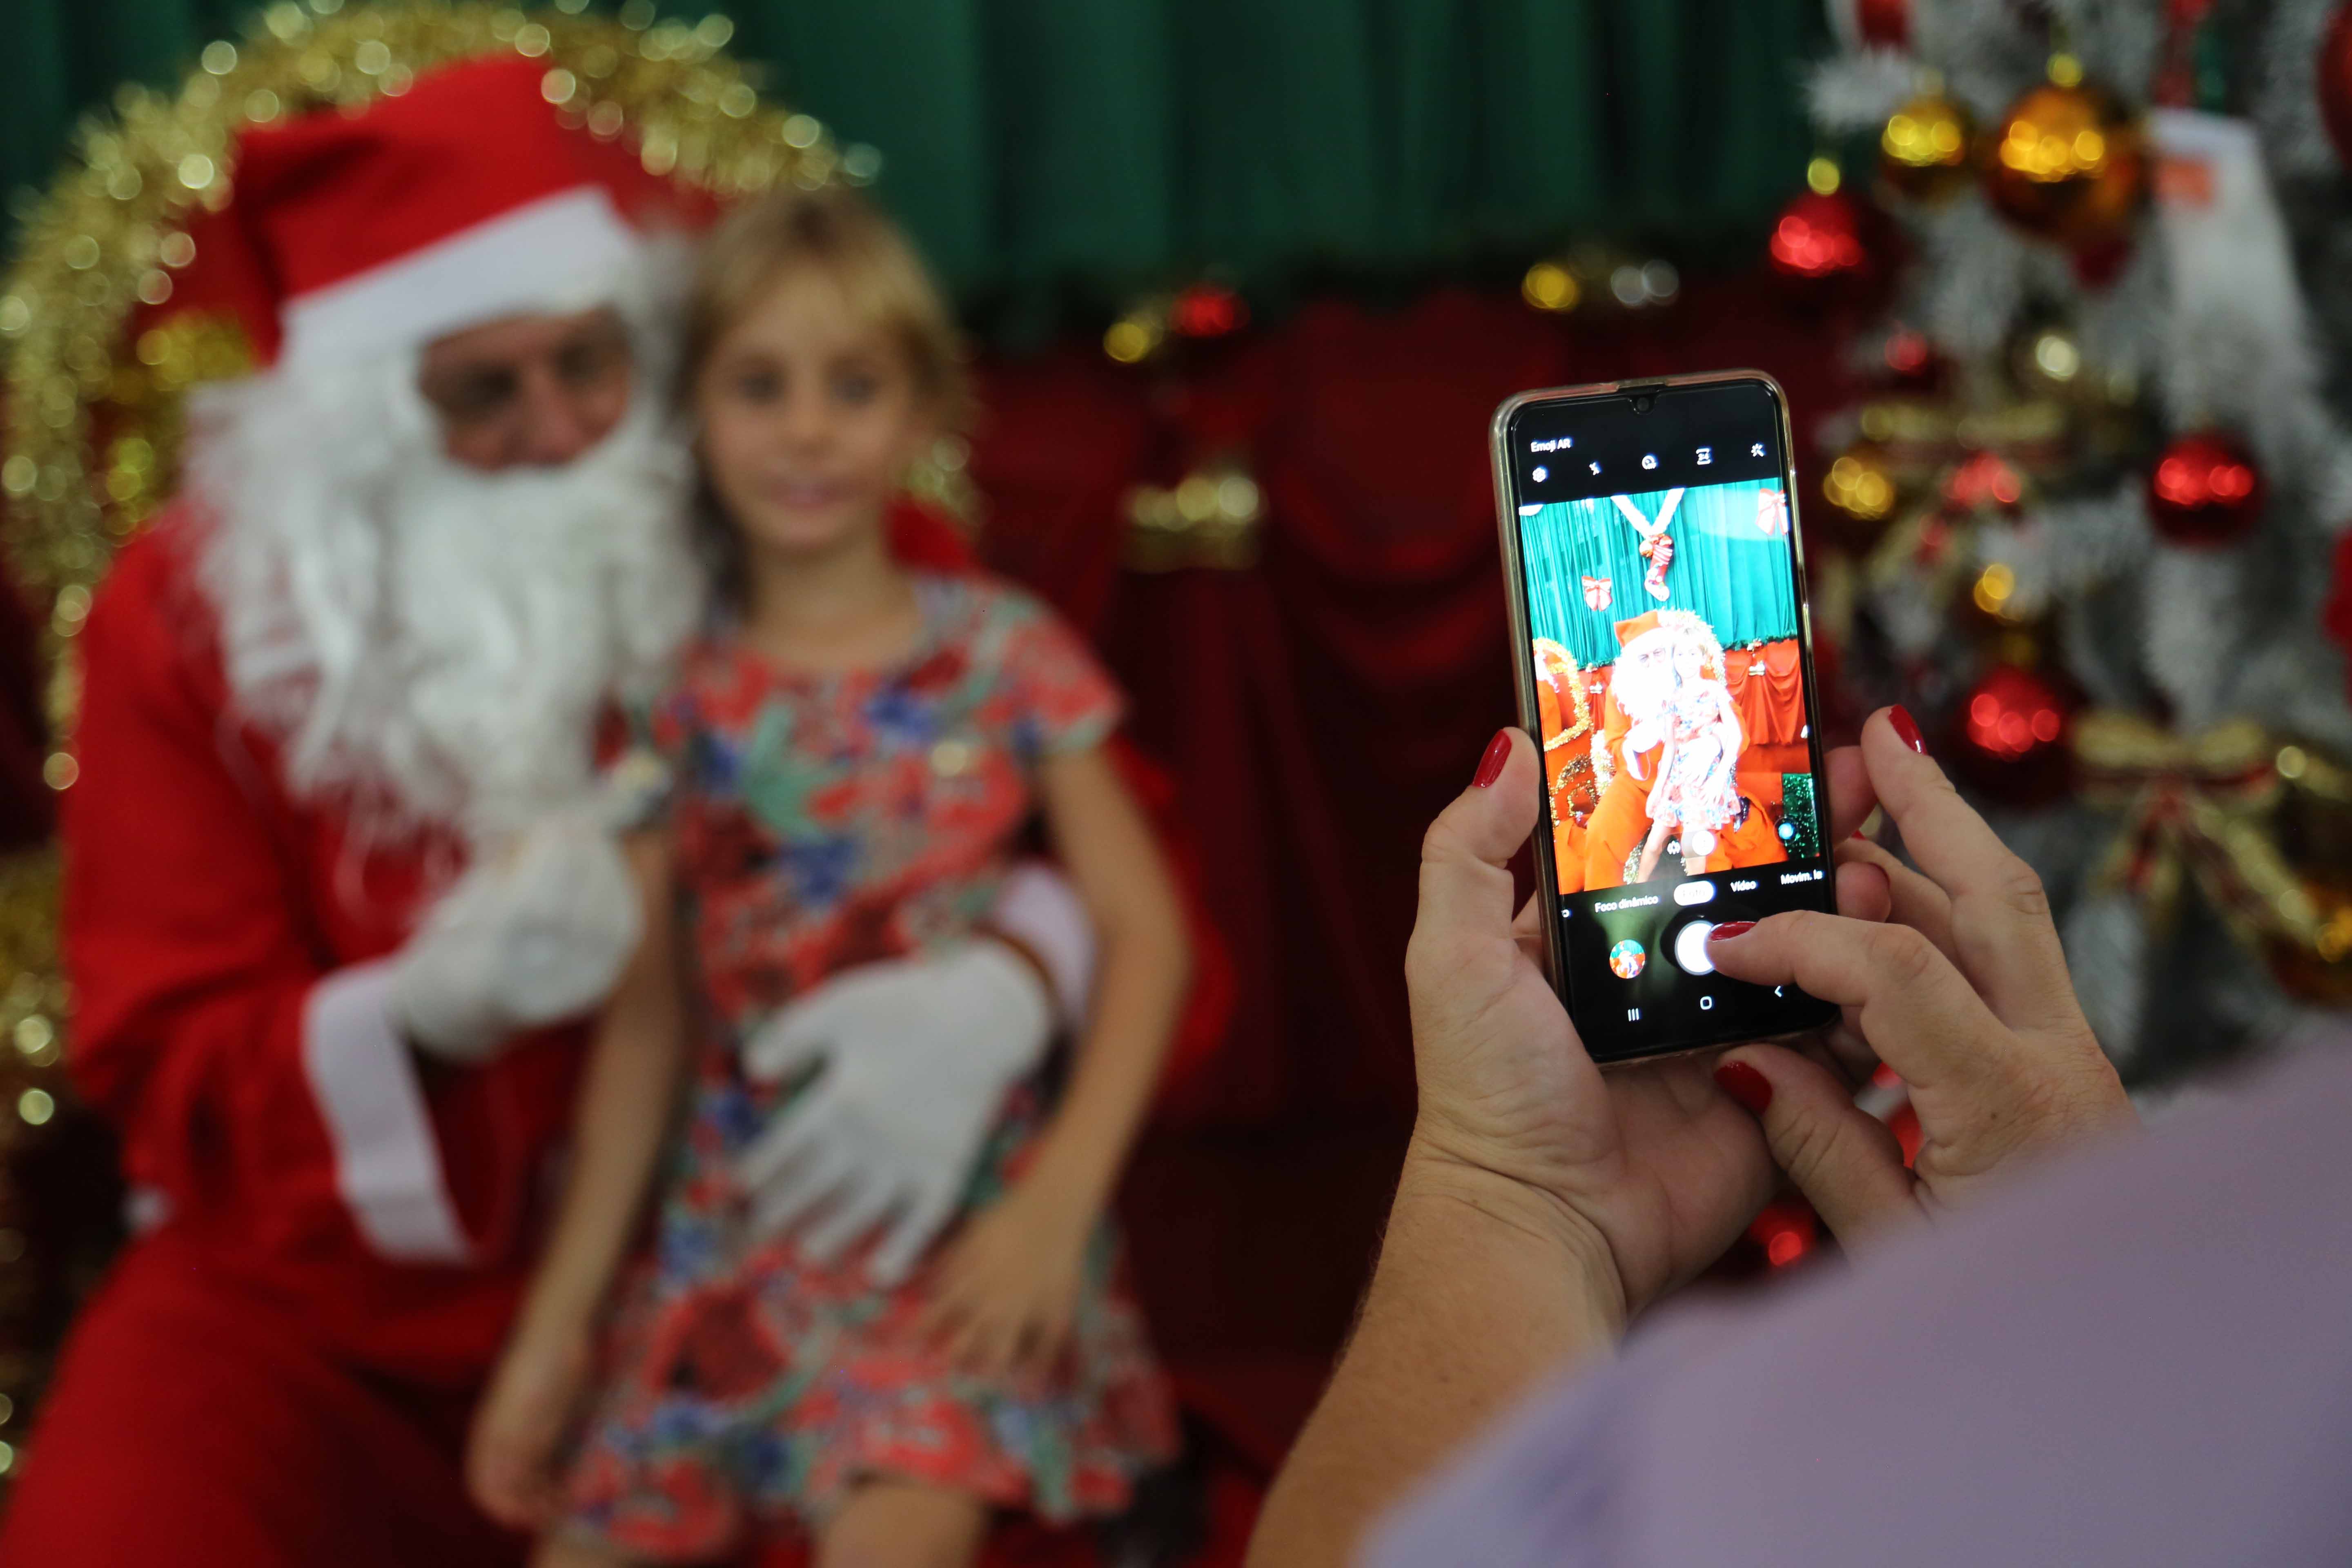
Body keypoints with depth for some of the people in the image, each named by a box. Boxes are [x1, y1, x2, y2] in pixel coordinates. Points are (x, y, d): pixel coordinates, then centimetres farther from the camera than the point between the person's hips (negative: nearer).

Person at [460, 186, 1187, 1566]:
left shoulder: (1002, 655, 1)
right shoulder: (679, 696, 5)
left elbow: (1145, 932, -3)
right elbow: (644, 1021, 7)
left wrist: (1061, 1201, -15)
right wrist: (560, 1318, 5)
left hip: (965, 1211, -3)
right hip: (741, 1229, 3)